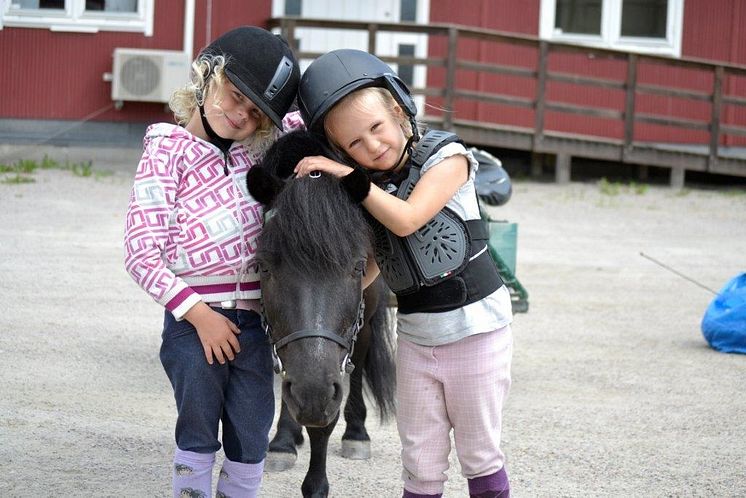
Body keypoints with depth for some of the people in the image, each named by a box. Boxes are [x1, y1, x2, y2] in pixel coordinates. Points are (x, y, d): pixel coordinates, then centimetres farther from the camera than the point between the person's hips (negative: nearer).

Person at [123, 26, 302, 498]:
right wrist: (199, 314, -14)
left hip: (254, 321, 4)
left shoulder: (262, 147, 3)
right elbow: (142, 253, -10)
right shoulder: (168, 151, -8)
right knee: (198, 435, 7)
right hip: (194, 320, -4)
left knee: (250, 442, 9)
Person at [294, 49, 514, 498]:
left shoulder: (447, 157, -13)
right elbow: (367, 266, 3)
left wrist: (348, 177, -26)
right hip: (415, 338, 4)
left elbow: (406, 220, -28)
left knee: (480, 454, 7)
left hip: (477, 327, -4)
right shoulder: (365, 185, -1)